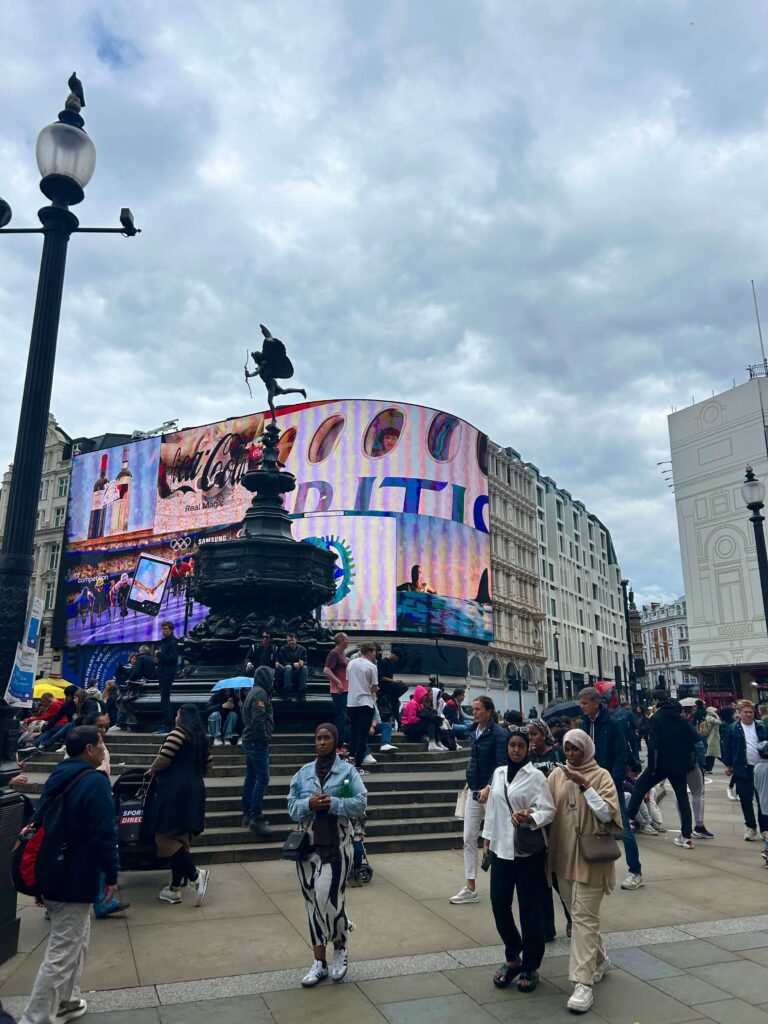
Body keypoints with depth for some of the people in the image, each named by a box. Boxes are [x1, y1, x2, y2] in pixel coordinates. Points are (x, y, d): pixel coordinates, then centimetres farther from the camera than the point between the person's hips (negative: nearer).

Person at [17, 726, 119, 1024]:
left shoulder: (56, 777, 7)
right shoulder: (95, 781, -20)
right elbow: (104, 834, -22)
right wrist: (111, 875, -11)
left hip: (51, 874, 9)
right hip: (76, 880, -9)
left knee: (77, 939, 24)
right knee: (62, 953, 0)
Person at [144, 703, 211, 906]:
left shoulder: (177, 733, -11)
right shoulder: (201, 738, 13)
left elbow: (163, 760, -16)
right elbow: (206, 764, 16)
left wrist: (151, 770, 3)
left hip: (174, 790, -9)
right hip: (193, 790, 9)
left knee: (165, 837, -4)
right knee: (180, 837, 12)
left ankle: (196, 874, -9)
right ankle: (175, 888, 17)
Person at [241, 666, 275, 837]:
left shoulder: (254, 692, 17)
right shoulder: (260, 693, -14)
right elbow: (258, 719, -24)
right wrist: (264, 737, -14)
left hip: (250, 740, 10)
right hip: (258, 741, -10)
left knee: (251, 778, 12)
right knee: (262, 778, -11)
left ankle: (247, 815, 17)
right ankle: (256, 817, -13)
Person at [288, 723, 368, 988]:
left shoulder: (348, 771, -2)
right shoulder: (304, 772, 7)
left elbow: (361, 803, -8)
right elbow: (291, 806, 5)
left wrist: (333, 803, -19)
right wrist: (310, 803, -14)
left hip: (337, 845, -4)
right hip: (309, 843, 4)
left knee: (329, 898, -10)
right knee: (313, 901, 8)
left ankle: (340, 947, 20)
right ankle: (319, 963, 21)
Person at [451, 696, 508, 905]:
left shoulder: (499, 733, -14)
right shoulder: (475, 732, 6)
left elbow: (501, 765, -20)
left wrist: (488, 787, -30)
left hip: (491, 792, -7)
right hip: (473, 791, 7)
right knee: (469, 839, 5)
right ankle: (470, 889, 11)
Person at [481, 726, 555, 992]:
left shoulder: (535, 776, -8)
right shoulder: (498, 773, 7)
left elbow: (549, 810, -13)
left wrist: (530, 817, -31)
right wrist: (487, 838, 14)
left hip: (528, 851, -4)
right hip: (500, 849, 5)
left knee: (530, 910, 4)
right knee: (499, 905, 7)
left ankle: (530, 967, 22)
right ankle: (512, 958, 29)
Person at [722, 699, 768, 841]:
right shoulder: (732, 729, -1)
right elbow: (727, 747, 1)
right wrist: (728, 765, -1)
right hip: (743, 769, -1)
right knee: (746, 800, 5)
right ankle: (750, 827, 18)